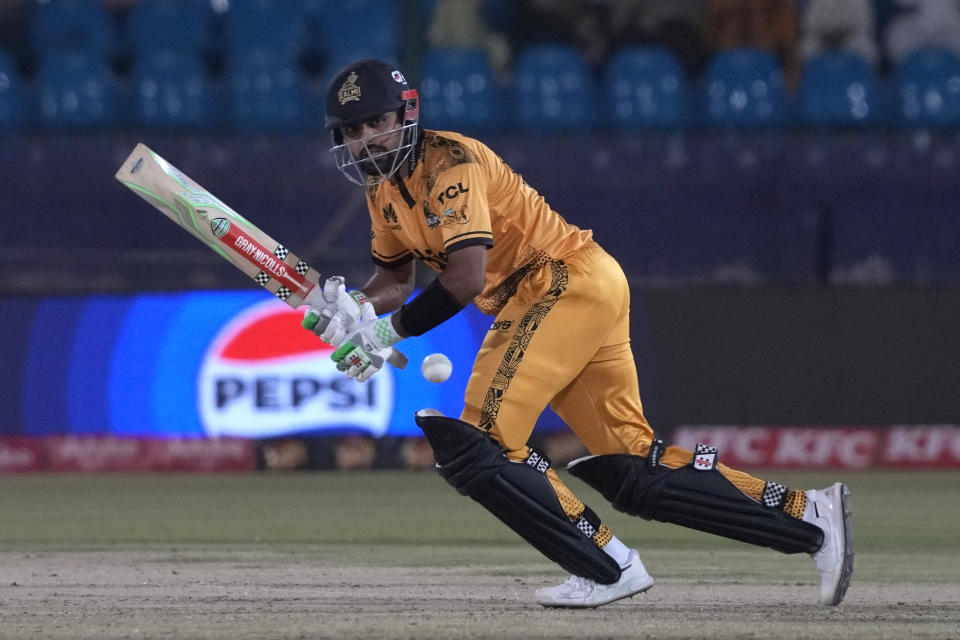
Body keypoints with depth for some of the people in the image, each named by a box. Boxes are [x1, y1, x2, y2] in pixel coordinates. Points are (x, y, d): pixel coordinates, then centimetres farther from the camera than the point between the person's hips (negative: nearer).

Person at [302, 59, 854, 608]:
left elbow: (466, 279, -26)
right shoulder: (384, 187, 12)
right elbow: (396, 278, 23)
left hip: (572, 280, -9)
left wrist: (389, 331, -20)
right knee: (637, 470, 3)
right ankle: (809, 515, 2)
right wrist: (354, 307, 2)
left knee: (477, 443, -17)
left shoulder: (449, 162, -16)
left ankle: (608, 566, -13)